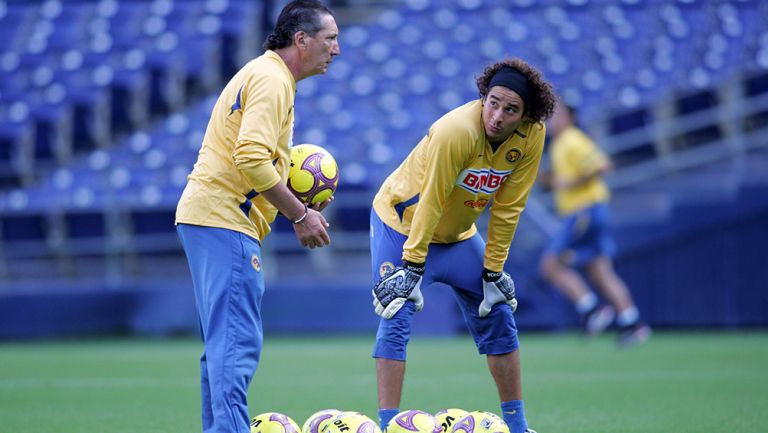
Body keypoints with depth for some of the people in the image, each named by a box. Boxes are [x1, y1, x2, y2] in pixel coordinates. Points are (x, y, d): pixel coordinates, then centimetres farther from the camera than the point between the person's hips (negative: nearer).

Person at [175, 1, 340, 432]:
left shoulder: (264, 74, 22)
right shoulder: (272, 79, -11)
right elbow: (251, 158, -22)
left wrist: (297, 200, 14)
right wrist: (299, 214, -15)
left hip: (208, 215, 11)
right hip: (224, 220, -11)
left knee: (225, 344, 13)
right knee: (237, 342, -15)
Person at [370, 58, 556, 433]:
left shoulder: (531, 136, -18)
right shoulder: (456, 131, -34)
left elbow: (507, 209, -11)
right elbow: (430, 203, -29)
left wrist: (493, 272, -9)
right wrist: (412, 267, -27)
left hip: (459, 233, 6)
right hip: (402, 223, -6)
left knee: (498, 315, 6)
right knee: (397, 319, -16)